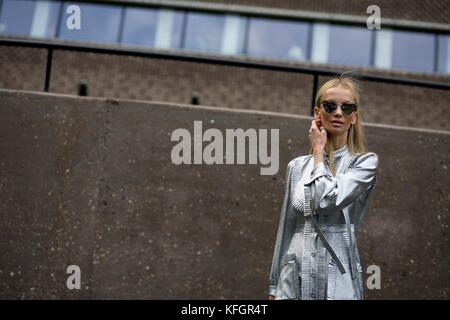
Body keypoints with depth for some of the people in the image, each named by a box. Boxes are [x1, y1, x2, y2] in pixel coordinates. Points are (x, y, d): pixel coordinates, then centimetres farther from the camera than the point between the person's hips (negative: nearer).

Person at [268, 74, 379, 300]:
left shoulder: (365, 162, -3)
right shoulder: (297, 166, 7)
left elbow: (327, 200, -19)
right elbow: (286, 229, 11)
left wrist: (318, 150, -5)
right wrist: (274, 284, 12)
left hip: (337, 280, -3)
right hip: (295, 277, 3)